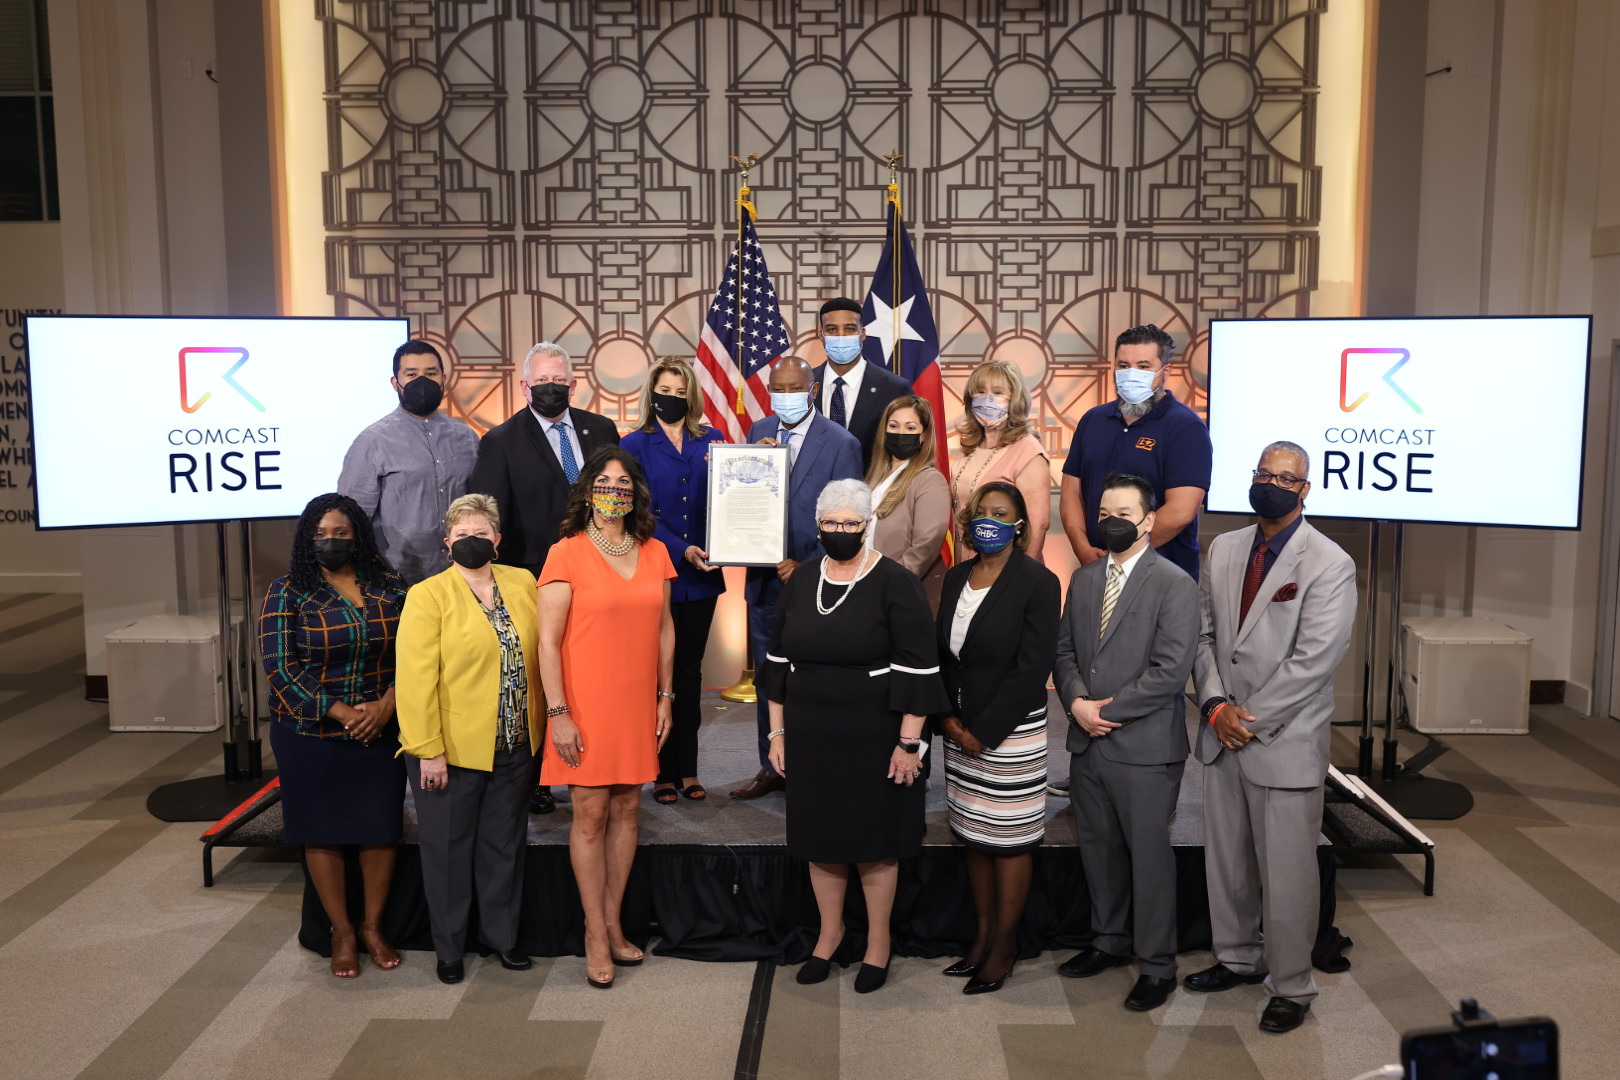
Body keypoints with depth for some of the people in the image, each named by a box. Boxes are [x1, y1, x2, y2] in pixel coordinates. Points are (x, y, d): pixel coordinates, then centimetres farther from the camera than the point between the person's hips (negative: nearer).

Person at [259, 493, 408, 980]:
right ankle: (342, 933, 21)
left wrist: (385, 706, -14)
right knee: (323, 833, 6)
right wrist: (342, 712, -17)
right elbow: (280, 665, -12)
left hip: (381, 732, 2)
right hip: (311, 736, -2)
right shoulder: (287, 592, -5)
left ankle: (373, 926, 24)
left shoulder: (389, 587, 3)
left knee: (381, 828, 6)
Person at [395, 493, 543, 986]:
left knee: (504, 845, 15)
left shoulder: (523, 583, 5)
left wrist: (538, 726, 4)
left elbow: (539, 653, 9)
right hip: (450, 750, -4)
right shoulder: (427, 596, -9)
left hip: (513, 747, 4)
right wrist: (428, 750, -17)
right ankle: (449, 948, 25)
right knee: (448, 848, 10)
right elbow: (416, 679, -13)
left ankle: (502, 936, 30)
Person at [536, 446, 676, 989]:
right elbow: (548, 641, -9)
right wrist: (559, 713, -13)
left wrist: (665, 697, 10)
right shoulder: (567, 553, -8)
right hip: (587, 705, -4)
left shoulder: (654, 554, 7)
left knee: (626, 809, 11)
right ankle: (597, 936, 14)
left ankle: (613, 923, 24)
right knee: (590, 816, 1)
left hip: (638, 705, 5)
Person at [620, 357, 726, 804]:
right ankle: (663, 772, 12)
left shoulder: (711, 442, 8)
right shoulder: (634, 445, 0)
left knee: (690, 670, 11)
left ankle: (687, 768, 19)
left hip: (701, 575, 3)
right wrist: (680, 551, -18)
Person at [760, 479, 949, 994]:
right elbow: (778, 660, 10)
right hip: (811, 738, 4)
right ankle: (830, 931, 33)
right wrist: (778, 732, 8)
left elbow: (917, 670, -12)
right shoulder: (800, 582, 4)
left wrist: (908, 742, -14)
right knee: (819, 835, 14)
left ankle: (878, 942, 25)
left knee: (874, 841, 8)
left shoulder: (895, 583, -10)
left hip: (872, 738, -4)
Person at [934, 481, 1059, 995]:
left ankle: (1004, 946, 17)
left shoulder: (1037, 581, -9)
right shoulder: (956, 577, 9)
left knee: (1009, 840, 3)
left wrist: (983, 732, -13)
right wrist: (947, 718, -3)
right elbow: (940, 654, 11)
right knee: (973, 836, 12)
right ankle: (983, 935, 26)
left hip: (1010, 733, -6)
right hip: (960, 731, 6)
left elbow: (1032, 669, -13)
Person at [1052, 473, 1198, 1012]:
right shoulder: (1083, 579, 12)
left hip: (1144, 746, -6)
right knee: (1098, 848, 17)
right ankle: (1110, 941, 35)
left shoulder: (1174, 584, -9)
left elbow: (1170, 670, -16)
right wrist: (1077, 702, -7)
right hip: (1087, 744, 6)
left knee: (1150, 856, 4)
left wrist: (1108, 709, -15)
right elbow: (1064, 648, 11)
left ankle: (1157, 966, 17)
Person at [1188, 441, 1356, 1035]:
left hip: (1286, 744, -6)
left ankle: (1291, 986, 21)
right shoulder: (1224, 549, 7)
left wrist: (1249, 719, -15)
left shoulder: (1329, 565, -12)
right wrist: (1217, 706, -7)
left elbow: (1312, 661, -17)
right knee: (1225, 860, 17)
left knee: (1286, 873, 4)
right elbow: (1205, 633, 7)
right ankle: (1239, 958, 37)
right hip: (1223, 735, 6)